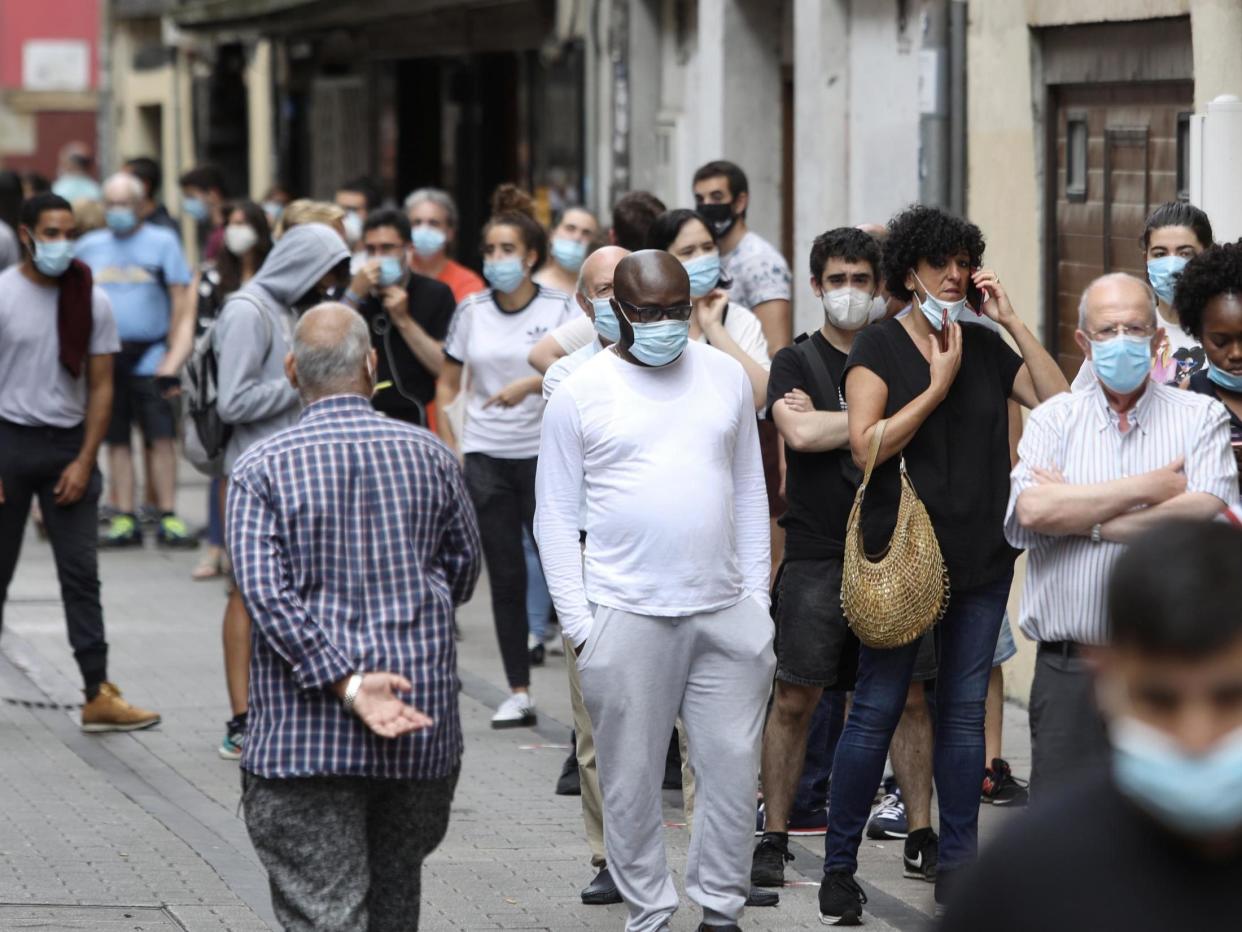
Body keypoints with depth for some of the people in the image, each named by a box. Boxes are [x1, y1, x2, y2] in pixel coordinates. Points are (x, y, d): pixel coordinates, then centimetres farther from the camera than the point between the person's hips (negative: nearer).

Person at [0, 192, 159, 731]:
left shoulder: (92, 301, 3)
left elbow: (101, 386, 5)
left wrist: (84, 461, -4)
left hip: (68, 444, 2)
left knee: (81, 573, -1)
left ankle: (98, 696, -4)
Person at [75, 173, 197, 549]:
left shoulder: (162, 242, 4)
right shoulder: (89, 247, 12)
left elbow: (181, 305, 1)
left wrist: (172, 362, -8)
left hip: (149, 358, -3)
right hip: (105, 358, 3)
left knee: (162, 438, -7)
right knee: (116, 441, 4)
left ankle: (167, 519, -4)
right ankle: (125, 521, 8)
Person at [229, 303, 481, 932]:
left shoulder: (261, 470, -5)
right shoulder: (429, 455, 3)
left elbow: (267, 595, -14)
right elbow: (462, 571, 12)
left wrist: (345, 683, -15)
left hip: (306, 732, -3)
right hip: (423, 718, 3)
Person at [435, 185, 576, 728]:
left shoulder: (558, 307, -3)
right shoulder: (471, 311, 6)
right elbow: (447, 382, 16)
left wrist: (530, 383, -30)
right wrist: (448, 444, 7)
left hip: (544, 453, -3)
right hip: (485, 458, 3)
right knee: (506, 577, 5)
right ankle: (518, 693, 9)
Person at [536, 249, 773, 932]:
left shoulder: (726, 377, 10)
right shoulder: (580, 393, 0)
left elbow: (749, 492, 15)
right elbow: (556, 516, 1)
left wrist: (758, 597, 8)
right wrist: (577, 622, -6)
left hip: (726, 613, 3)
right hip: (626, 615, -3)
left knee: (733, 766, 2)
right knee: (632, 780, 1)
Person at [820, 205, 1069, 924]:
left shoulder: (987, 348, 9)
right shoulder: (879, 347, -3)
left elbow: (1058, 400, -3)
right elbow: (867, 444, -13)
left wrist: (1012, 320, -5)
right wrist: (939, 385, -14)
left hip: (981, 557, 4)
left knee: (965, 709, 7)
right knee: (878, 709, -2)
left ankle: (958, 865, 15)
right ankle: (840, 867, 7)